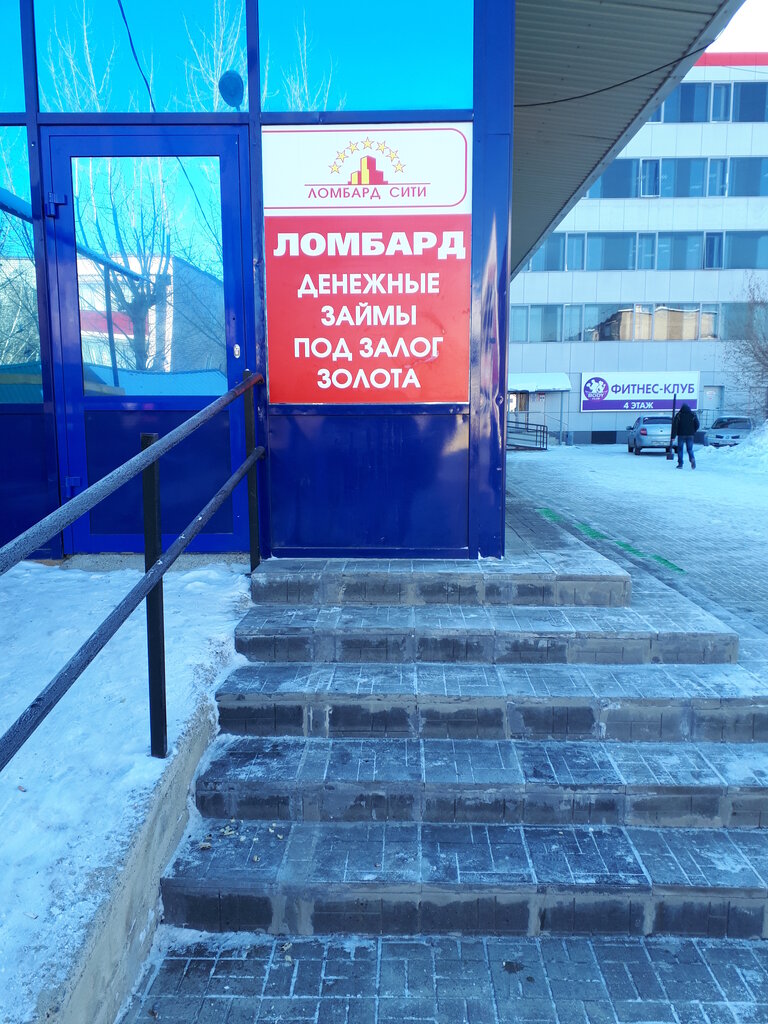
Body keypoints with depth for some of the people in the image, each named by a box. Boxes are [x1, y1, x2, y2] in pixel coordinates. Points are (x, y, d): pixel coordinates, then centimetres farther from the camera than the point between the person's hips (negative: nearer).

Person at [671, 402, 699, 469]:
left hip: (681, 435, -2)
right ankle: (692, 459, -20)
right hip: (690, 435, 2)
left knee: (680, 449, 7)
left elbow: (674, 426, -6)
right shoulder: (693, 414, 5)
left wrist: (673, 436, -5)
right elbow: (697, 425, 5)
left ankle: (680, 464, 3)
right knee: (690, 449, 9)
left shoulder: (678, 415, -2)